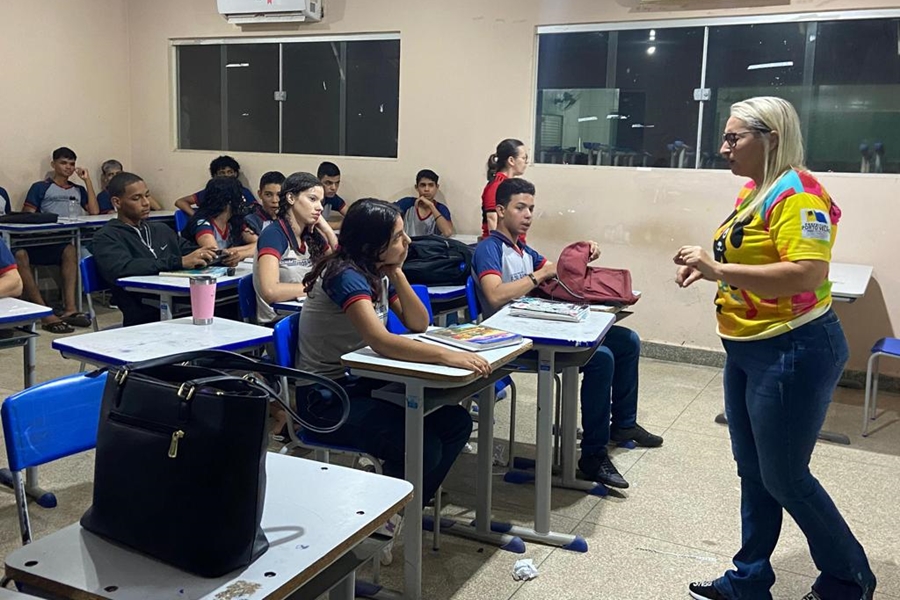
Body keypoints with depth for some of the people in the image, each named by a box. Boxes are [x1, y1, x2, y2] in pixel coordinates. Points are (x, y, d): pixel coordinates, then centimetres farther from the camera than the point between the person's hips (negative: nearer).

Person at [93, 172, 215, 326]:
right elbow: (121, 269, -15)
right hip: (145, 318, -6)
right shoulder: (106, 237, 4)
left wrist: (219, 256, -4)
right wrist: (179, 262, -21)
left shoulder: (162, 229, 25)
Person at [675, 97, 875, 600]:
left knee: (785, 478, 4)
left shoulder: (796, 192, -19)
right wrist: (708, 266, 5)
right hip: (747, 349, 9)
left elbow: (807, 274, -30)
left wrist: (719, 271, -29)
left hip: (793, 351, -9)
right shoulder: (754, 192, 9)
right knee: (753, 471, 17)